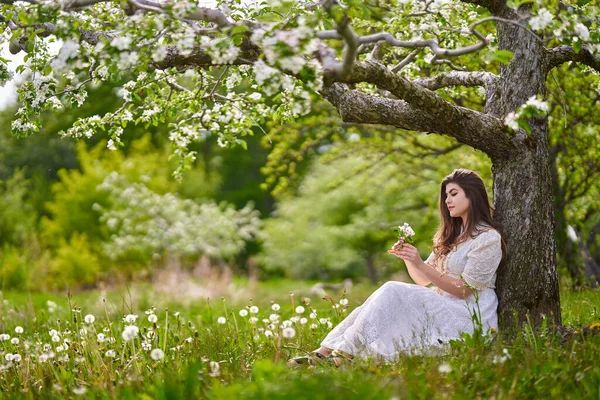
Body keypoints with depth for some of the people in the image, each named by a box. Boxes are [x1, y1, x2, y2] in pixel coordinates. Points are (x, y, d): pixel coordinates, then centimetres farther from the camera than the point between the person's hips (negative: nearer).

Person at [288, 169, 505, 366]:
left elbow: (463, 289, -12)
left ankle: (346, 353, -25)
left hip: (469, 318, -7)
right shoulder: (452, 235, 20)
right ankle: (326, 351, -26)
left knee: (393, 293, -23)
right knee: (389, 292, -17)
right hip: (442, 306, 7)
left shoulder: (488, 238, -7)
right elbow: (424, 279, 17)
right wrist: (408, 258, -3)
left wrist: (420, 264, -17)